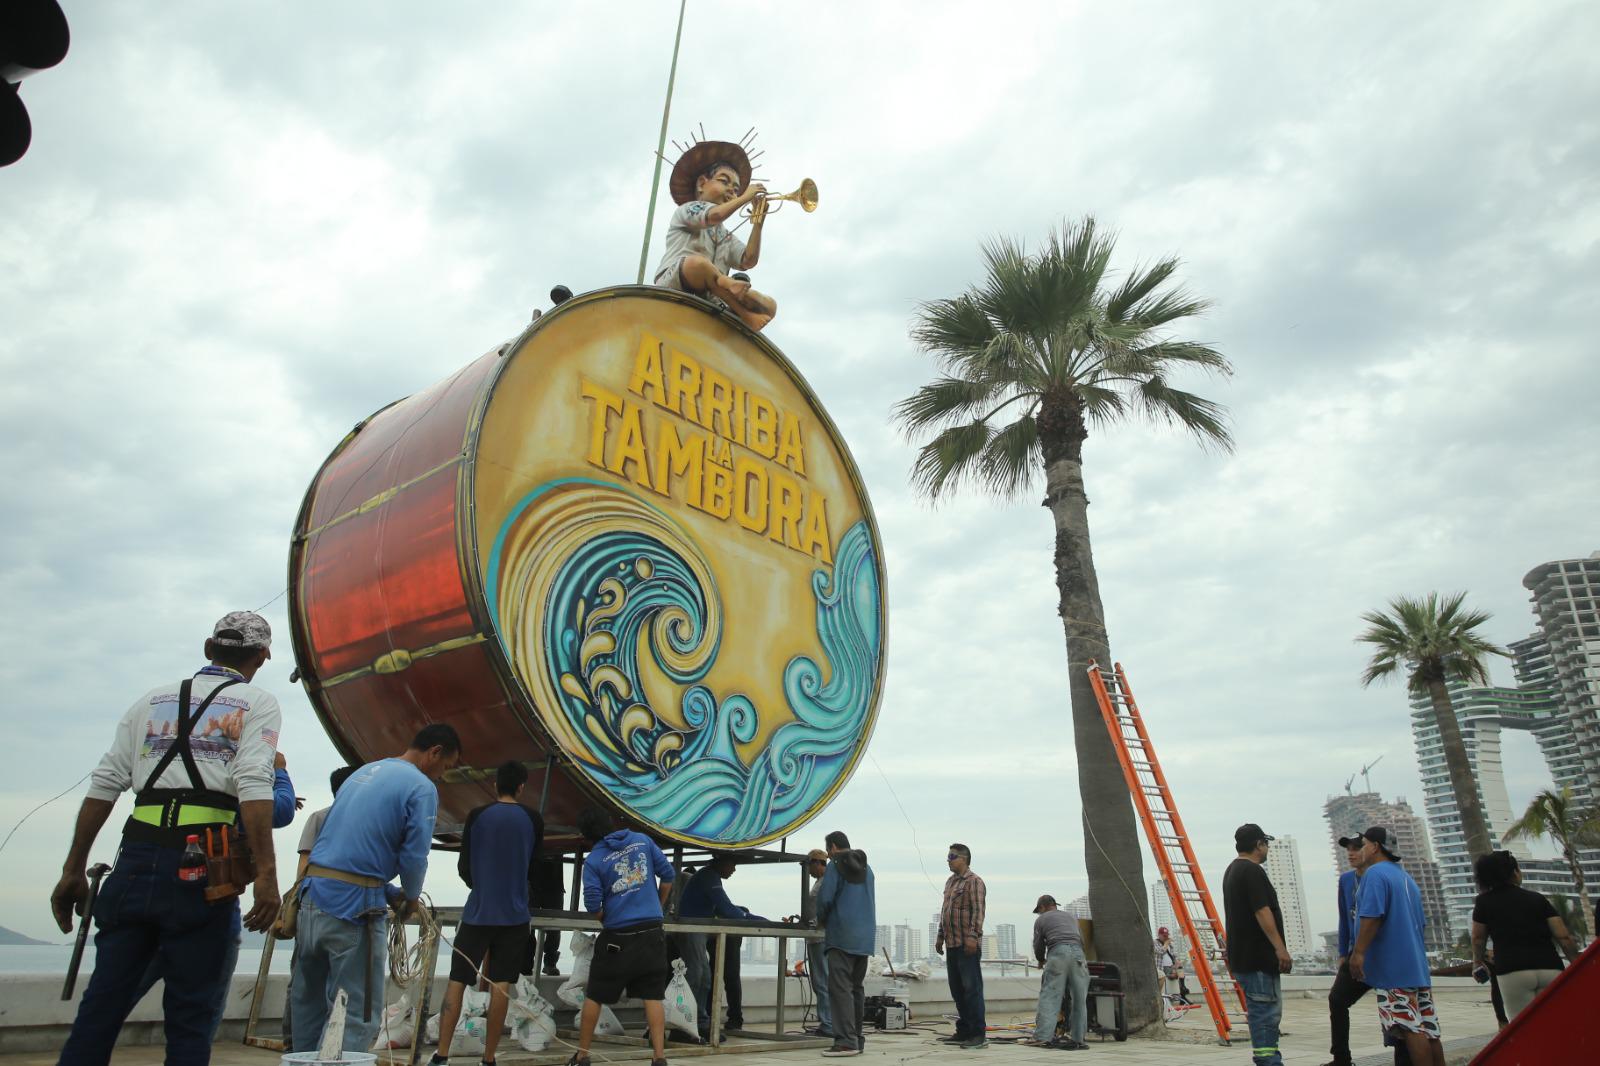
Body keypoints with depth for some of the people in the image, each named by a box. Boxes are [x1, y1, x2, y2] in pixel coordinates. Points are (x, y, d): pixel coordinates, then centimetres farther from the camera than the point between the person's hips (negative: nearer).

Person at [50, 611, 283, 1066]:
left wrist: (73, 870, 16)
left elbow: (104, 786, 12)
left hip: (137, 859, 4)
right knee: (190, 1013, 5)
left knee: (103, 1000, 12)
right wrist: (266, 875, -17)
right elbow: (254, 786, -12)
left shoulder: (153, 699, 18)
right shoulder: (257, 703, 3)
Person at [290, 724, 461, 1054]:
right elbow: (414, 856, -12)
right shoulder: (422, 787, -8)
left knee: (309, 1002, 20)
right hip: (354, 905, -8)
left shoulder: (363, 772, 18)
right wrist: (411, 897, 9)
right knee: (358, 1015, 0)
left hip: (313, 893, 8)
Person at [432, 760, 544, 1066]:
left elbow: (463, 867, 4)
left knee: (457, 982, 7)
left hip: (478, 912, 0)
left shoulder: (477, 816, -2)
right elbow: (533, 869, 7)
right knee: (500, 986, 4)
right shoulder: (533, 820, -2)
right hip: (514, 915, 0)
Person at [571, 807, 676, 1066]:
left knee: (594, 997, 14)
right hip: (651, 933, 2)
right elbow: (668, 875, 6)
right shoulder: (643, 841, 3)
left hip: (617, 938, -2)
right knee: (653, 996, 7)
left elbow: (592, 904, -10)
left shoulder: (593, 860, -6)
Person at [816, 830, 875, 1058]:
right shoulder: (866, 868, 17)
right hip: (865, 937, 8)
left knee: (840, 987, -8)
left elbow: (825, 897, -12)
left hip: (842, 936, -8)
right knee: (857, 987, 14)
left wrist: (822, 920, 8)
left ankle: (846, 1041, -13)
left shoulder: (836, 866, -5)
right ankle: (857, 1038, 17)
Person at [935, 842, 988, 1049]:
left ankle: (979, 1034, -3)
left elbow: (978, 910, -16)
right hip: (952, 944, 9)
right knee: (957, 990, 11)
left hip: (968, 945, -9)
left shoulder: (974, 881, -8)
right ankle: (964, 1031, 19)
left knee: (972, 988, -7)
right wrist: (941, 936, 21)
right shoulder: (950, 882, 19)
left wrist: (973, 936, -23)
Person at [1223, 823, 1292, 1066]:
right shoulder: (1252, 871, -14)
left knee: (1267, 1010, 15)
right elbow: (1262, 912, -21)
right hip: (1257, 956, -10)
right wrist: (1280, 948, -20)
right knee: (1265, 1011, -8)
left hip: (1243, 954, 10)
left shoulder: (1232, 871, 19)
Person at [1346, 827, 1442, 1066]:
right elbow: (1419, 921, 24)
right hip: (1416, 965, 9)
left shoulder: (1375, 873, -11)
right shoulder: (1406, 877, 18)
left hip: (1392, 966, -9)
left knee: (1409, 1027, -8)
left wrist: (1358, 952, -20)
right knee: (1429, 1027, 9)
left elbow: (1372, 917, -21)